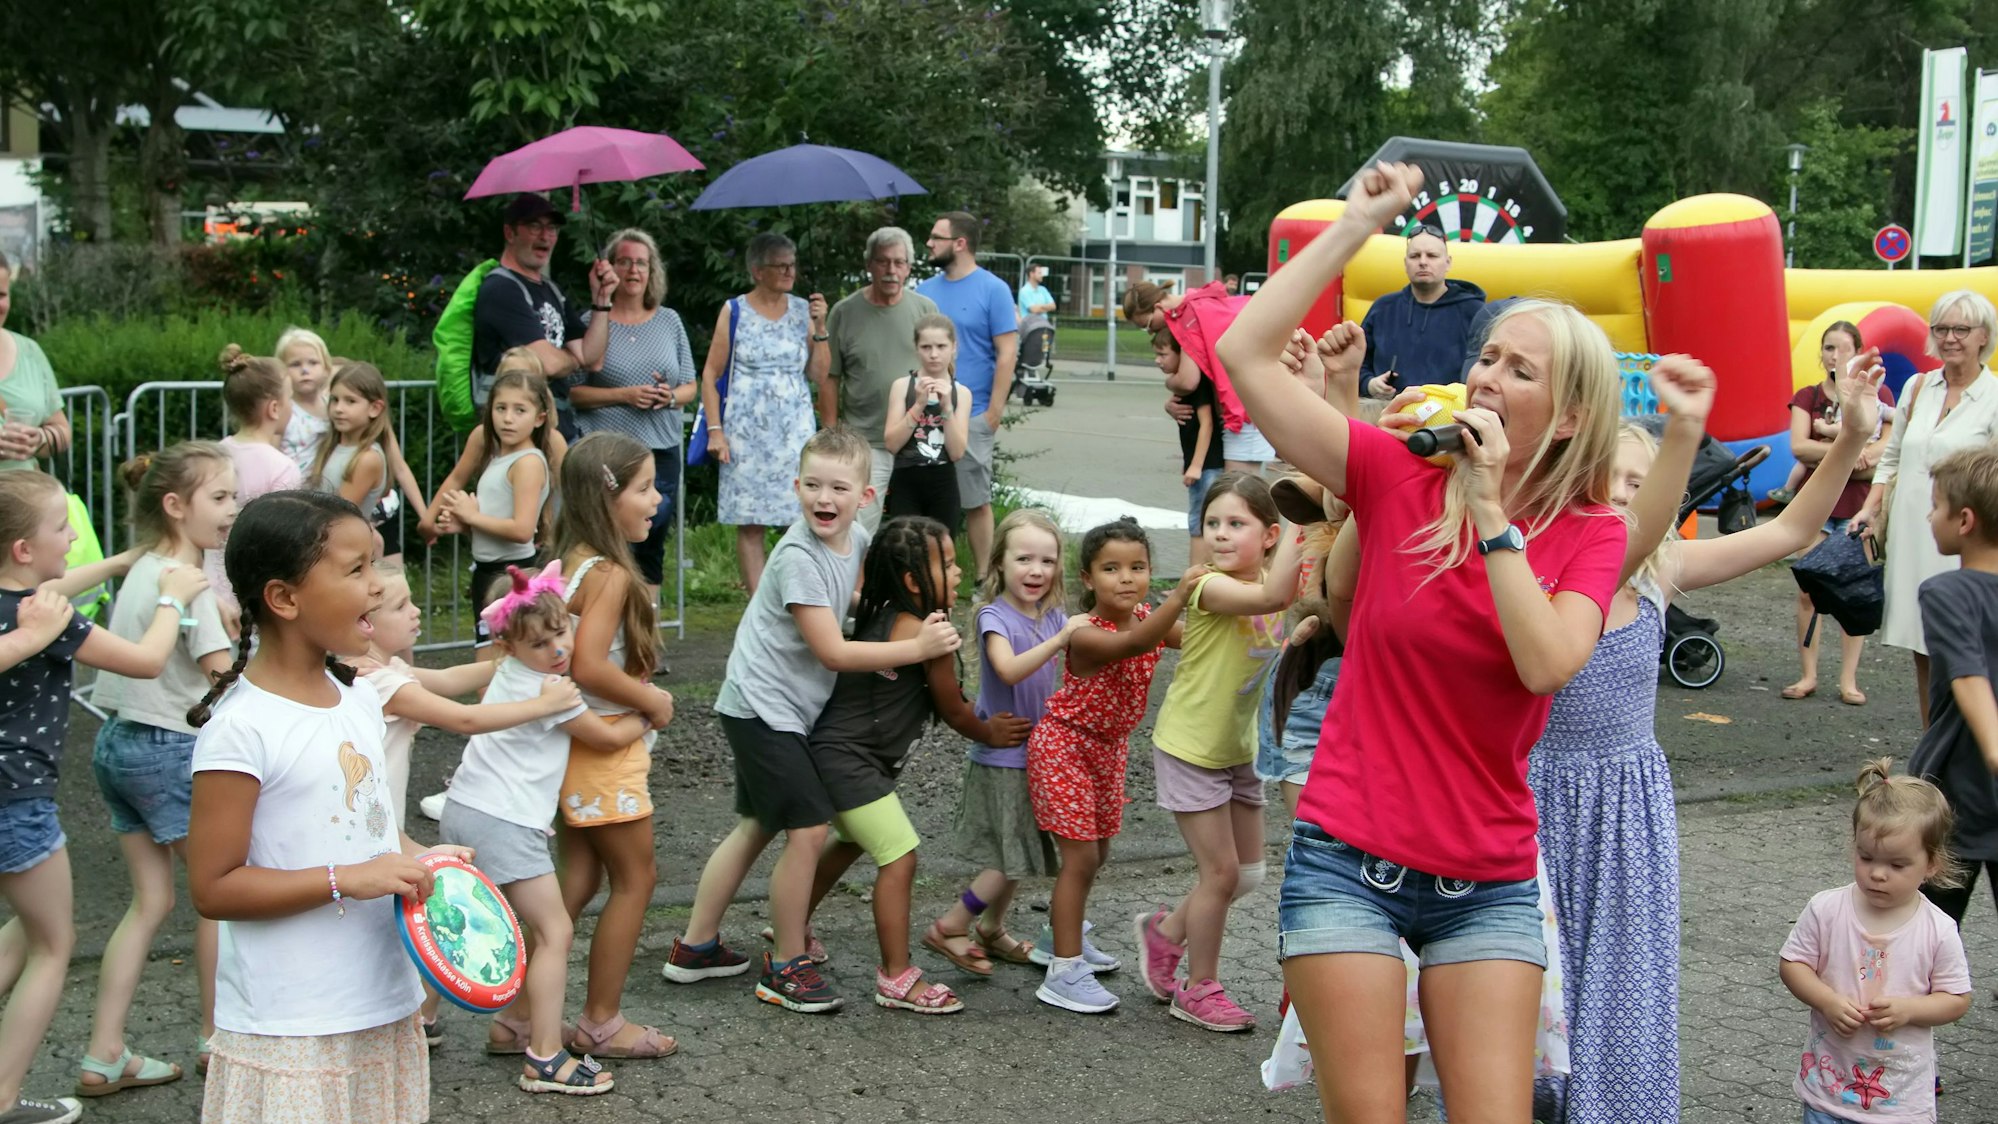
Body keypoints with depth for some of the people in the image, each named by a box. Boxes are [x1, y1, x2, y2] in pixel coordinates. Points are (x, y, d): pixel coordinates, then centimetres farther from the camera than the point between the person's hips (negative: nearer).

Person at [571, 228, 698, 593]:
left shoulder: (669, 321, 12)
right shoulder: (592, 321, 1)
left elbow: (691, 386, 15)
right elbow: (573, 392, -4)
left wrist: (670, 396, -7)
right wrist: (624, 395, -15)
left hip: (662, 450, 4)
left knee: (652, 547, 7)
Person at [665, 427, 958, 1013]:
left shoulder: (856, 540, 1)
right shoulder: (798, 557, -23)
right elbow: (832, 652, -24)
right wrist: (916, 648, -22)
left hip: (785, 708, 9)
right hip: (764, 707, -9)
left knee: (757, 826, 17)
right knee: (809, 829, -9)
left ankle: (696, 948, 28)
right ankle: (786, 968, 5)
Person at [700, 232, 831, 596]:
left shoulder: (804, 311, 9)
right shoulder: (734, 311, 3)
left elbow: (820, 376, 6)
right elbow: (710, 375, 2)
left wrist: (819, 328, -5)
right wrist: (715, 430, -6)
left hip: (795, 430, 2)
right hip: (746, 433, -2)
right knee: (749, 524, 0)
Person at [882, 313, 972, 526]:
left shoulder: (961, 393, 3)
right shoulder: (903, 386, -1)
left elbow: (957, 452, -6)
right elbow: (892, 443, -9)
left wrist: (946, 406, -15)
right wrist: (919, 405, -17)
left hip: (943, 485, 2)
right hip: (906, 483, -2)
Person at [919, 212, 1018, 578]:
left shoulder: (992, 290, -4)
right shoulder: (925, 290, 11)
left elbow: (1007, 352, -7)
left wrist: (994, 411, -12)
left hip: (970, 417, -5)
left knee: (976, 502, 1)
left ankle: (985, 580, 9)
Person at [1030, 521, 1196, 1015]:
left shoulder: (1147, 618, -5)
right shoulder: (1087, 636, -29)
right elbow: (1135, 643, -48)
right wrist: (1179, 596, -61)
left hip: (1109, 746, 8)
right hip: (1064, 745, -7)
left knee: (1097, 851, 17)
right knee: (1081, 855, -9)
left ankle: (1062, 927, 40)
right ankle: (1064, 974, -2)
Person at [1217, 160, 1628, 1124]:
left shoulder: (1589, 532, -1)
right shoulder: (1399, 478, -4)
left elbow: (1546, 663, -21)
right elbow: (1246, 354, -12)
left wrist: (1491, 514, -20)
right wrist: (1358, 222, -10)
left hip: (1487, 884, 1)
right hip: (1348, 862, -1)